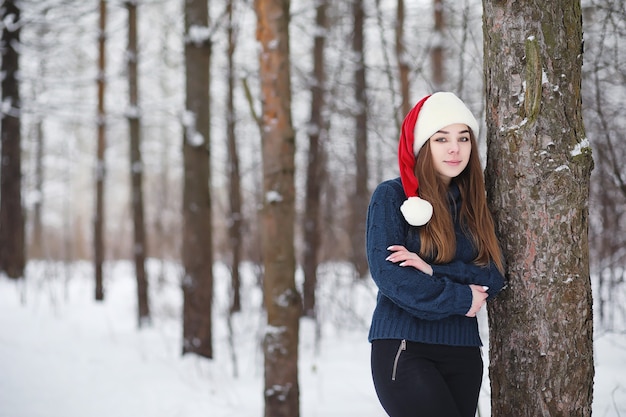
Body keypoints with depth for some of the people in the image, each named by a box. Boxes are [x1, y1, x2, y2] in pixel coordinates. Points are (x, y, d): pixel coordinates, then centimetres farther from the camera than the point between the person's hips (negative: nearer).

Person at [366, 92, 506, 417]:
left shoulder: (473, 205, 13)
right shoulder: (391, 196, -1)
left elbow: (494, 277, 1)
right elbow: (388, 273, -13)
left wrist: (434, 272, -14)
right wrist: (460, 299, -8)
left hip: (462, 351, 5)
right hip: (404, 349, -5)